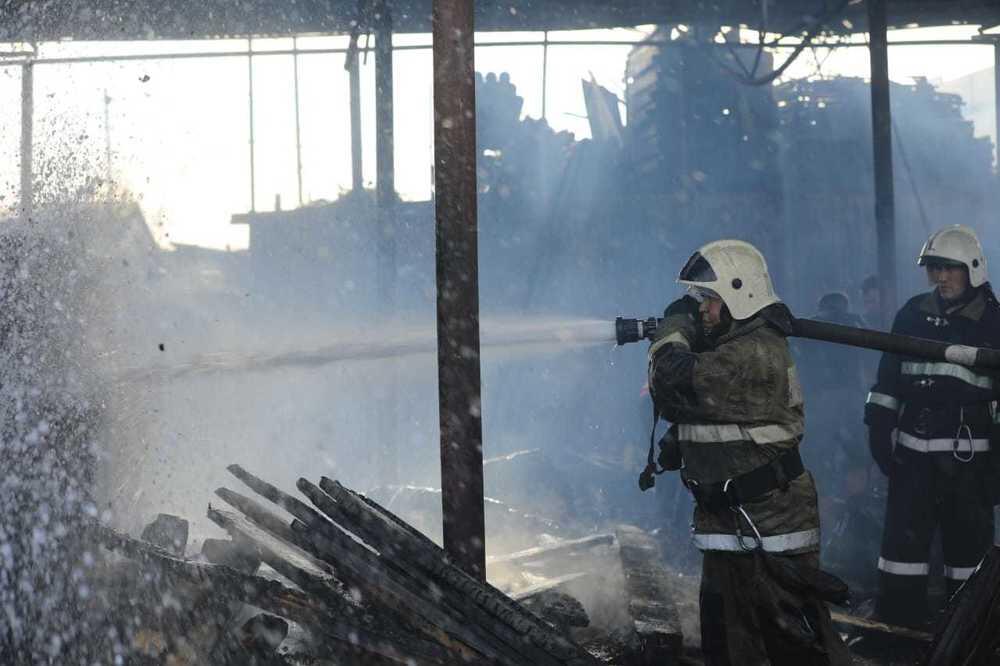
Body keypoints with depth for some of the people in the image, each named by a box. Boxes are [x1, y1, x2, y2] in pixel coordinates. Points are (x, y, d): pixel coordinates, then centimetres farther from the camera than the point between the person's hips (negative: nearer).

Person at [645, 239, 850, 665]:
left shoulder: (758, 351, -19)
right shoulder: (724, 346, 12)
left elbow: (675, 381, -27)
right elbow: (674, 404, 17)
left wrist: (673, 329, -12)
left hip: (771, 520, -10)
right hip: (724, 517, 10)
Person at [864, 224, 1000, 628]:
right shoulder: (913, 315, 8)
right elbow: (888, 376, 12)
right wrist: (879, 425, 6)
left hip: (967, 450, -3)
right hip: (913, 446, 3)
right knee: (903, 533, 4)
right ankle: (897, 622, 11)